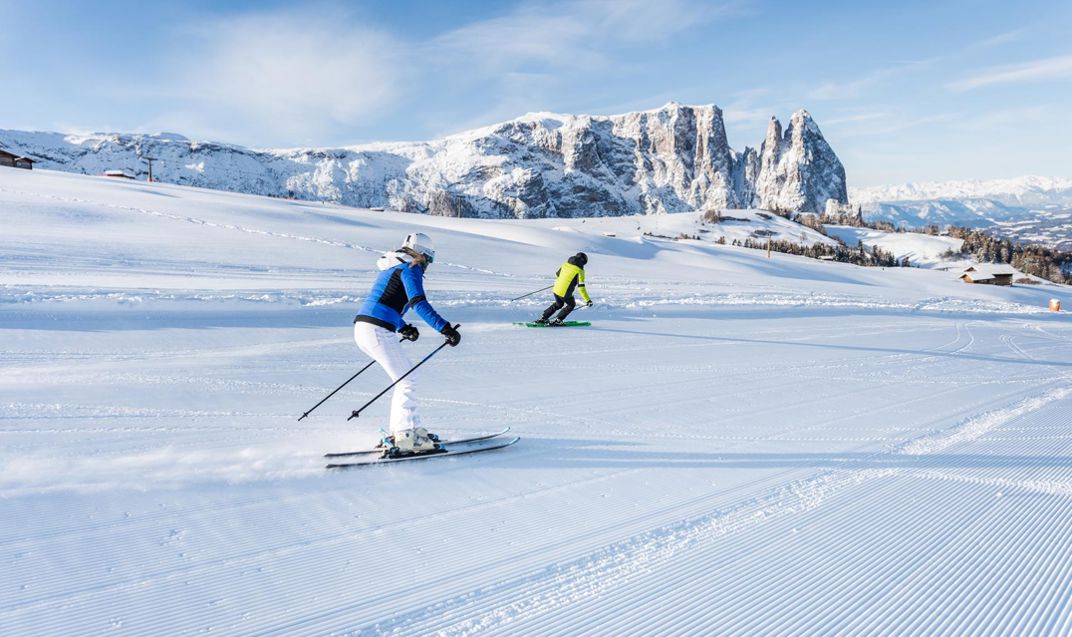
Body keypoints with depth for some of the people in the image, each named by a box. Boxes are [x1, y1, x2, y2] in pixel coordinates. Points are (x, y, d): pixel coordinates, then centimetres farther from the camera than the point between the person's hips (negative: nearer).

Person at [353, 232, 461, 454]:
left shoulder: (392, 267, 24)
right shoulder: (410, 268, -4)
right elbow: (419, 303, -19)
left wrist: (403, 328, 40)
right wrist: (445, 328, -24)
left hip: (362, 328, 9)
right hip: (378, 331, -9)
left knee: (405, 375, 16)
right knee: (405, 380, -3)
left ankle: (399, 431, 18)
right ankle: (406, 436, -4)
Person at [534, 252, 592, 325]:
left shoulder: (566, 264, 8)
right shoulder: (579, 270, -10)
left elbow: (557, 275, 23)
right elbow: (581, 287, -15)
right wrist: (587, 300, -12)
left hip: (556, 290, 6)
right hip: (565, 294, -6)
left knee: (558, 304, 33)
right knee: (571, 305, 24)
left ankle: (543, 318, 29)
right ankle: (557, 321, 16)